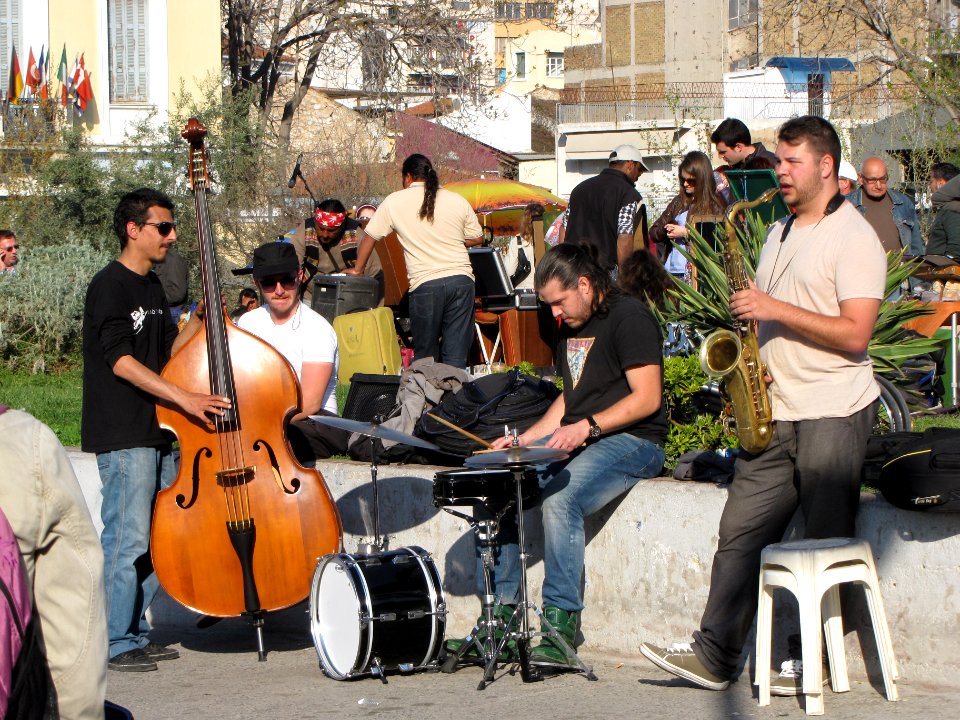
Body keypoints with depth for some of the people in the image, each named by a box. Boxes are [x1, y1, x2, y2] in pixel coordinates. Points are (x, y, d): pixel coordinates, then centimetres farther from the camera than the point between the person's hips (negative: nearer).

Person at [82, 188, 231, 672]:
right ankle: (118, 644, -1)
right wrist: (184, 397, -24)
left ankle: (136, 632, 20)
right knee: (128, 539, -7)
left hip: (156, 431, 9)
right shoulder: (109, 287, -11)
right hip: (122, 436, -9)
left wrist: (199, 321, 4)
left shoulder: (152, 287, 16)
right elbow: (121, 361, -19)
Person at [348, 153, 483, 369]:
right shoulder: (457, 201, 9)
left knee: (425, 354, 10)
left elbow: (368, 237, 12)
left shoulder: (394, 202, 4)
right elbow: (477, 238, 15)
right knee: (456, 355, 3)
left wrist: (358, 269, 27)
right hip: (461, 279, 2)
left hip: (425, 284, -2)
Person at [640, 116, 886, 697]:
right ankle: (715, 656, 3)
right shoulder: (779, 234, 18)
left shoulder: (854, 237, -8)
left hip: (835, 414, -8)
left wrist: (777, 311, -18)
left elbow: (854, 334, -17)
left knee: (824, 546, -2)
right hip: (775, 413, 8)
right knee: (741, 530, 2)